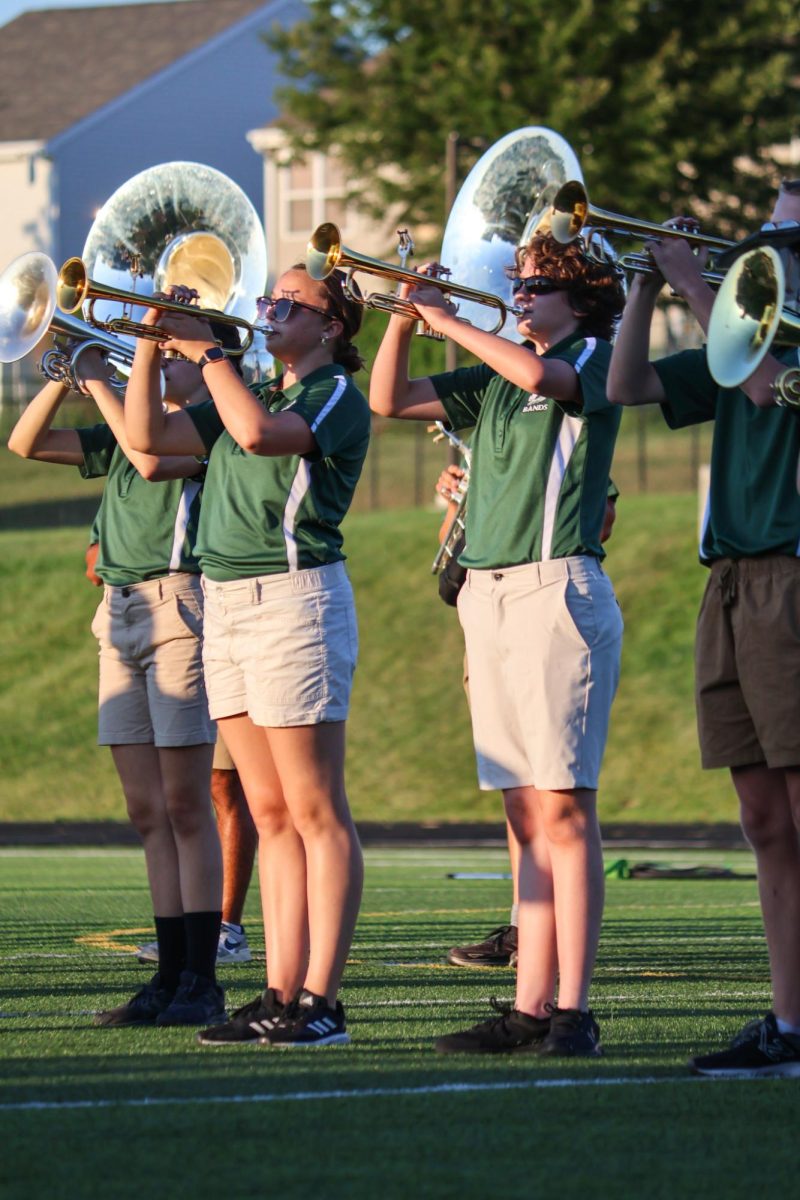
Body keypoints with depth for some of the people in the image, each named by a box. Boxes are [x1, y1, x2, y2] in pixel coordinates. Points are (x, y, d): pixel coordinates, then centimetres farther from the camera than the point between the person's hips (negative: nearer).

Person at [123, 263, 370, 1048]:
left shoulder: (338, 397, -4)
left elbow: (258, 433, -23)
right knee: (271, 814, 7)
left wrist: (205, 349, -14)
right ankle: (280, 992, 7)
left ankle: (320, 1001, -10)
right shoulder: (250, 396, 20)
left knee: (315, 813, -8)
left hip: (294, 597, -8)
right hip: (226, 601, 8)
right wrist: (152, 345, 3)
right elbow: (147, 436, 14)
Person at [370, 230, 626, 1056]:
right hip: (486, 599, 7)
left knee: (562, 808, -10)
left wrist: (447, 320, -13)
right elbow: (388, 400, 16)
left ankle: (573, 1010, -13)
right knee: (526, 817, 6)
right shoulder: (493, 379, 20)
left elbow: (538, 376, -21)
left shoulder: (594, 356, 1)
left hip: (557, 591, -7)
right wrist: (406, 315, 3)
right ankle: (529, 1009, 5)